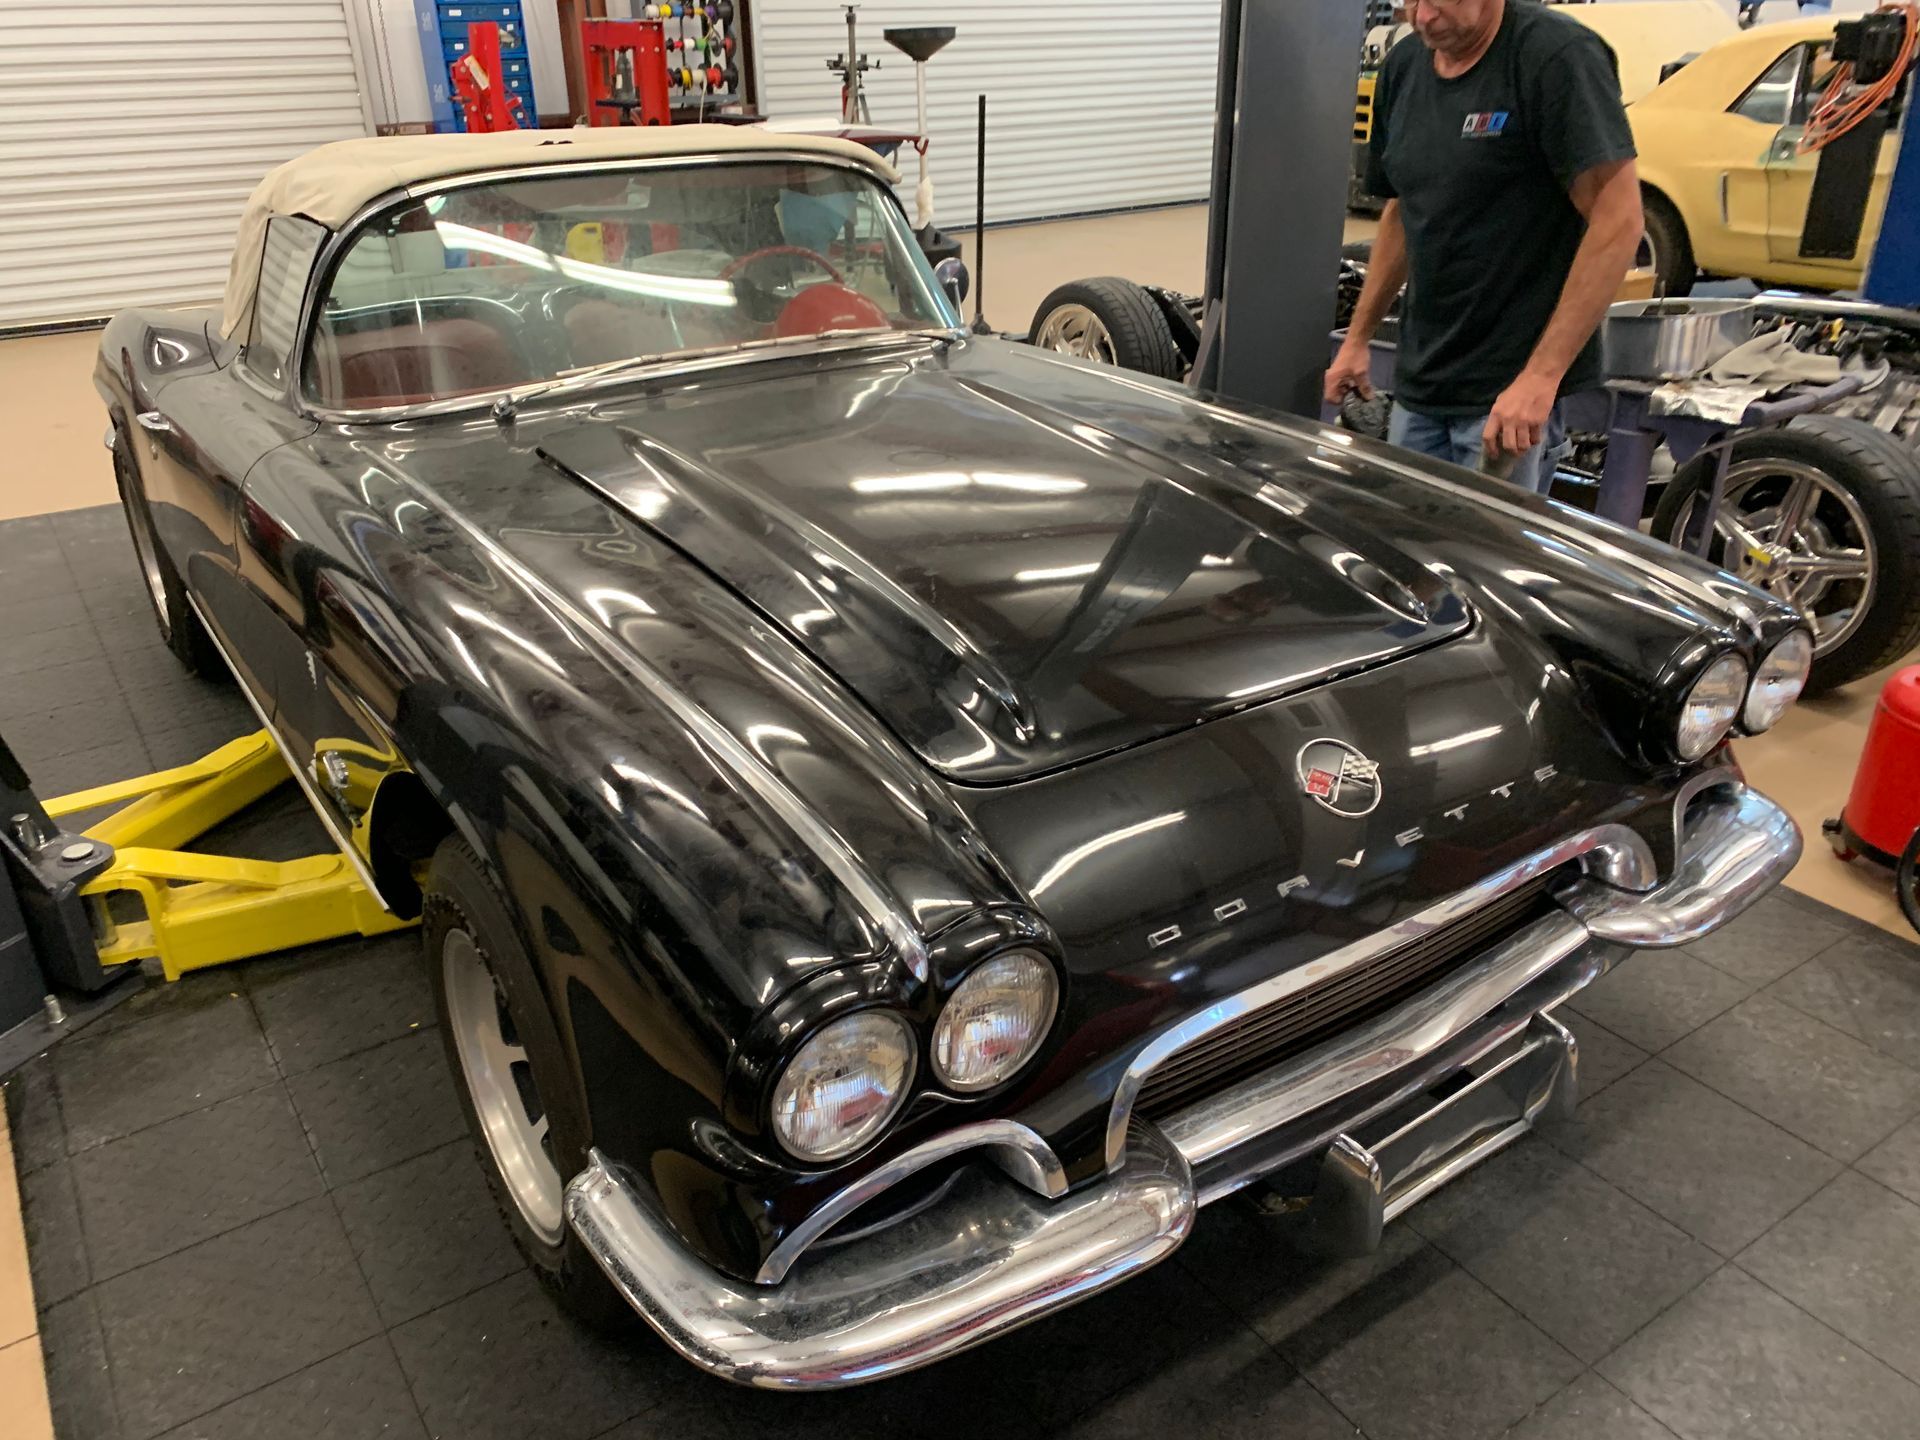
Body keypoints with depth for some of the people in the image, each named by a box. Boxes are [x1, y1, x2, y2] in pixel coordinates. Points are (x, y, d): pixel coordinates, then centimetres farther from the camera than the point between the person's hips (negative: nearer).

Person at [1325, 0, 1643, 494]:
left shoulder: (1559, 54, -13)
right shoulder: (1403, 67, 8)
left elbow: (1617, 219, -18)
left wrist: (1541, 375, -24)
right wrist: (1358, 337, 17)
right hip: (1418, 381, 7)